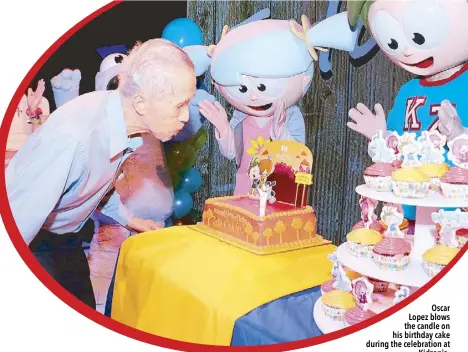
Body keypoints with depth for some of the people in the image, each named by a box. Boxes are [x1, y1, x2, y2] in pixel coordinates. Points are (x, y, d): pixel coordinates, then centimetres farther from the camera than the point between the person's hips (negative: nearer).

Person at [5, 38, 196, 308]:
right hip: (27, 243, -6)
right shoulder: (72, 137, -38)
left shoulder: (123, 121, -12)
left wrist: (127, 218, 11)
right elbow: (16, 224, -31)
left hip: (65, 237, 7)